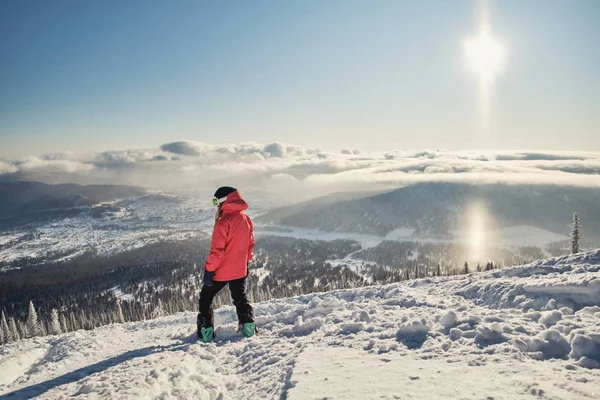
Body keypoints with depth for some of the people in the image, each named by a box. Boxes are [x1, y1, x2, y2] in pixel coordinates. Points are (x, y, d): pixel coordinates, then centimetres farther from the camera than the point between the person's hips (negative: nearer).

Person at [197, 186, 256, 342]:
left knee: (205, 298, 11)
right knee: (240, 298, 23)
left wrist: (209, 269, -15)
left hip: (222, 270, -6)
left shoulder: (224, 221, -21)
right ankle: (248, 325, 16)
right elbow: (250, 244, 12)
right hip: (240, 270, 6)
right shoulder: (246, 219, 3)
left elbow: (217, 250, -22)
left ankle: (206, 331, 7)